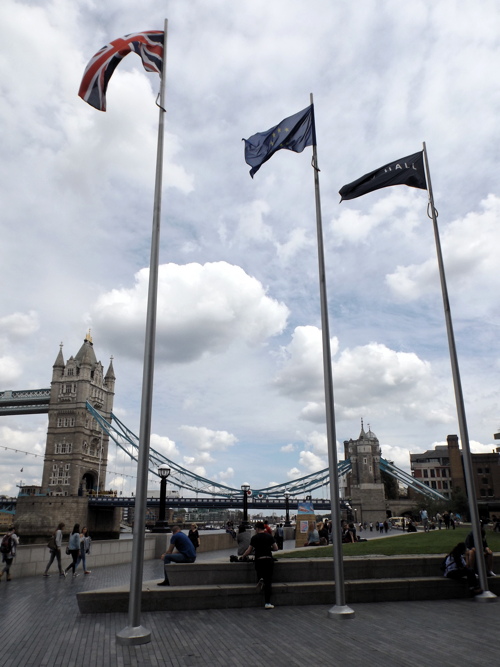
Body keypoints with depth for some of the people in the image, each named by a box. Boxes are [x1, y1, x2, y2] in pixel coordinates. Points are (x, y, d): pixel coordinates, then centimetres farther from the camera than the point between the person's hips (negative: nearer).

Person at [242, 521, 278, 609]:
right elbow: (276, 548, 5)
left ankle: (261, 579, -2)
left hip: (259, 561, 0)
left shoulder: (254, 538, 1)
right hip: (269, 560, 0)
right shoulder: (270, 536, 5)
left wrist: (242, 556, 19)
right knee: (268, 582, 3)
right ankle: (267, 603, -3)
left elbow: (248, 551, 3)